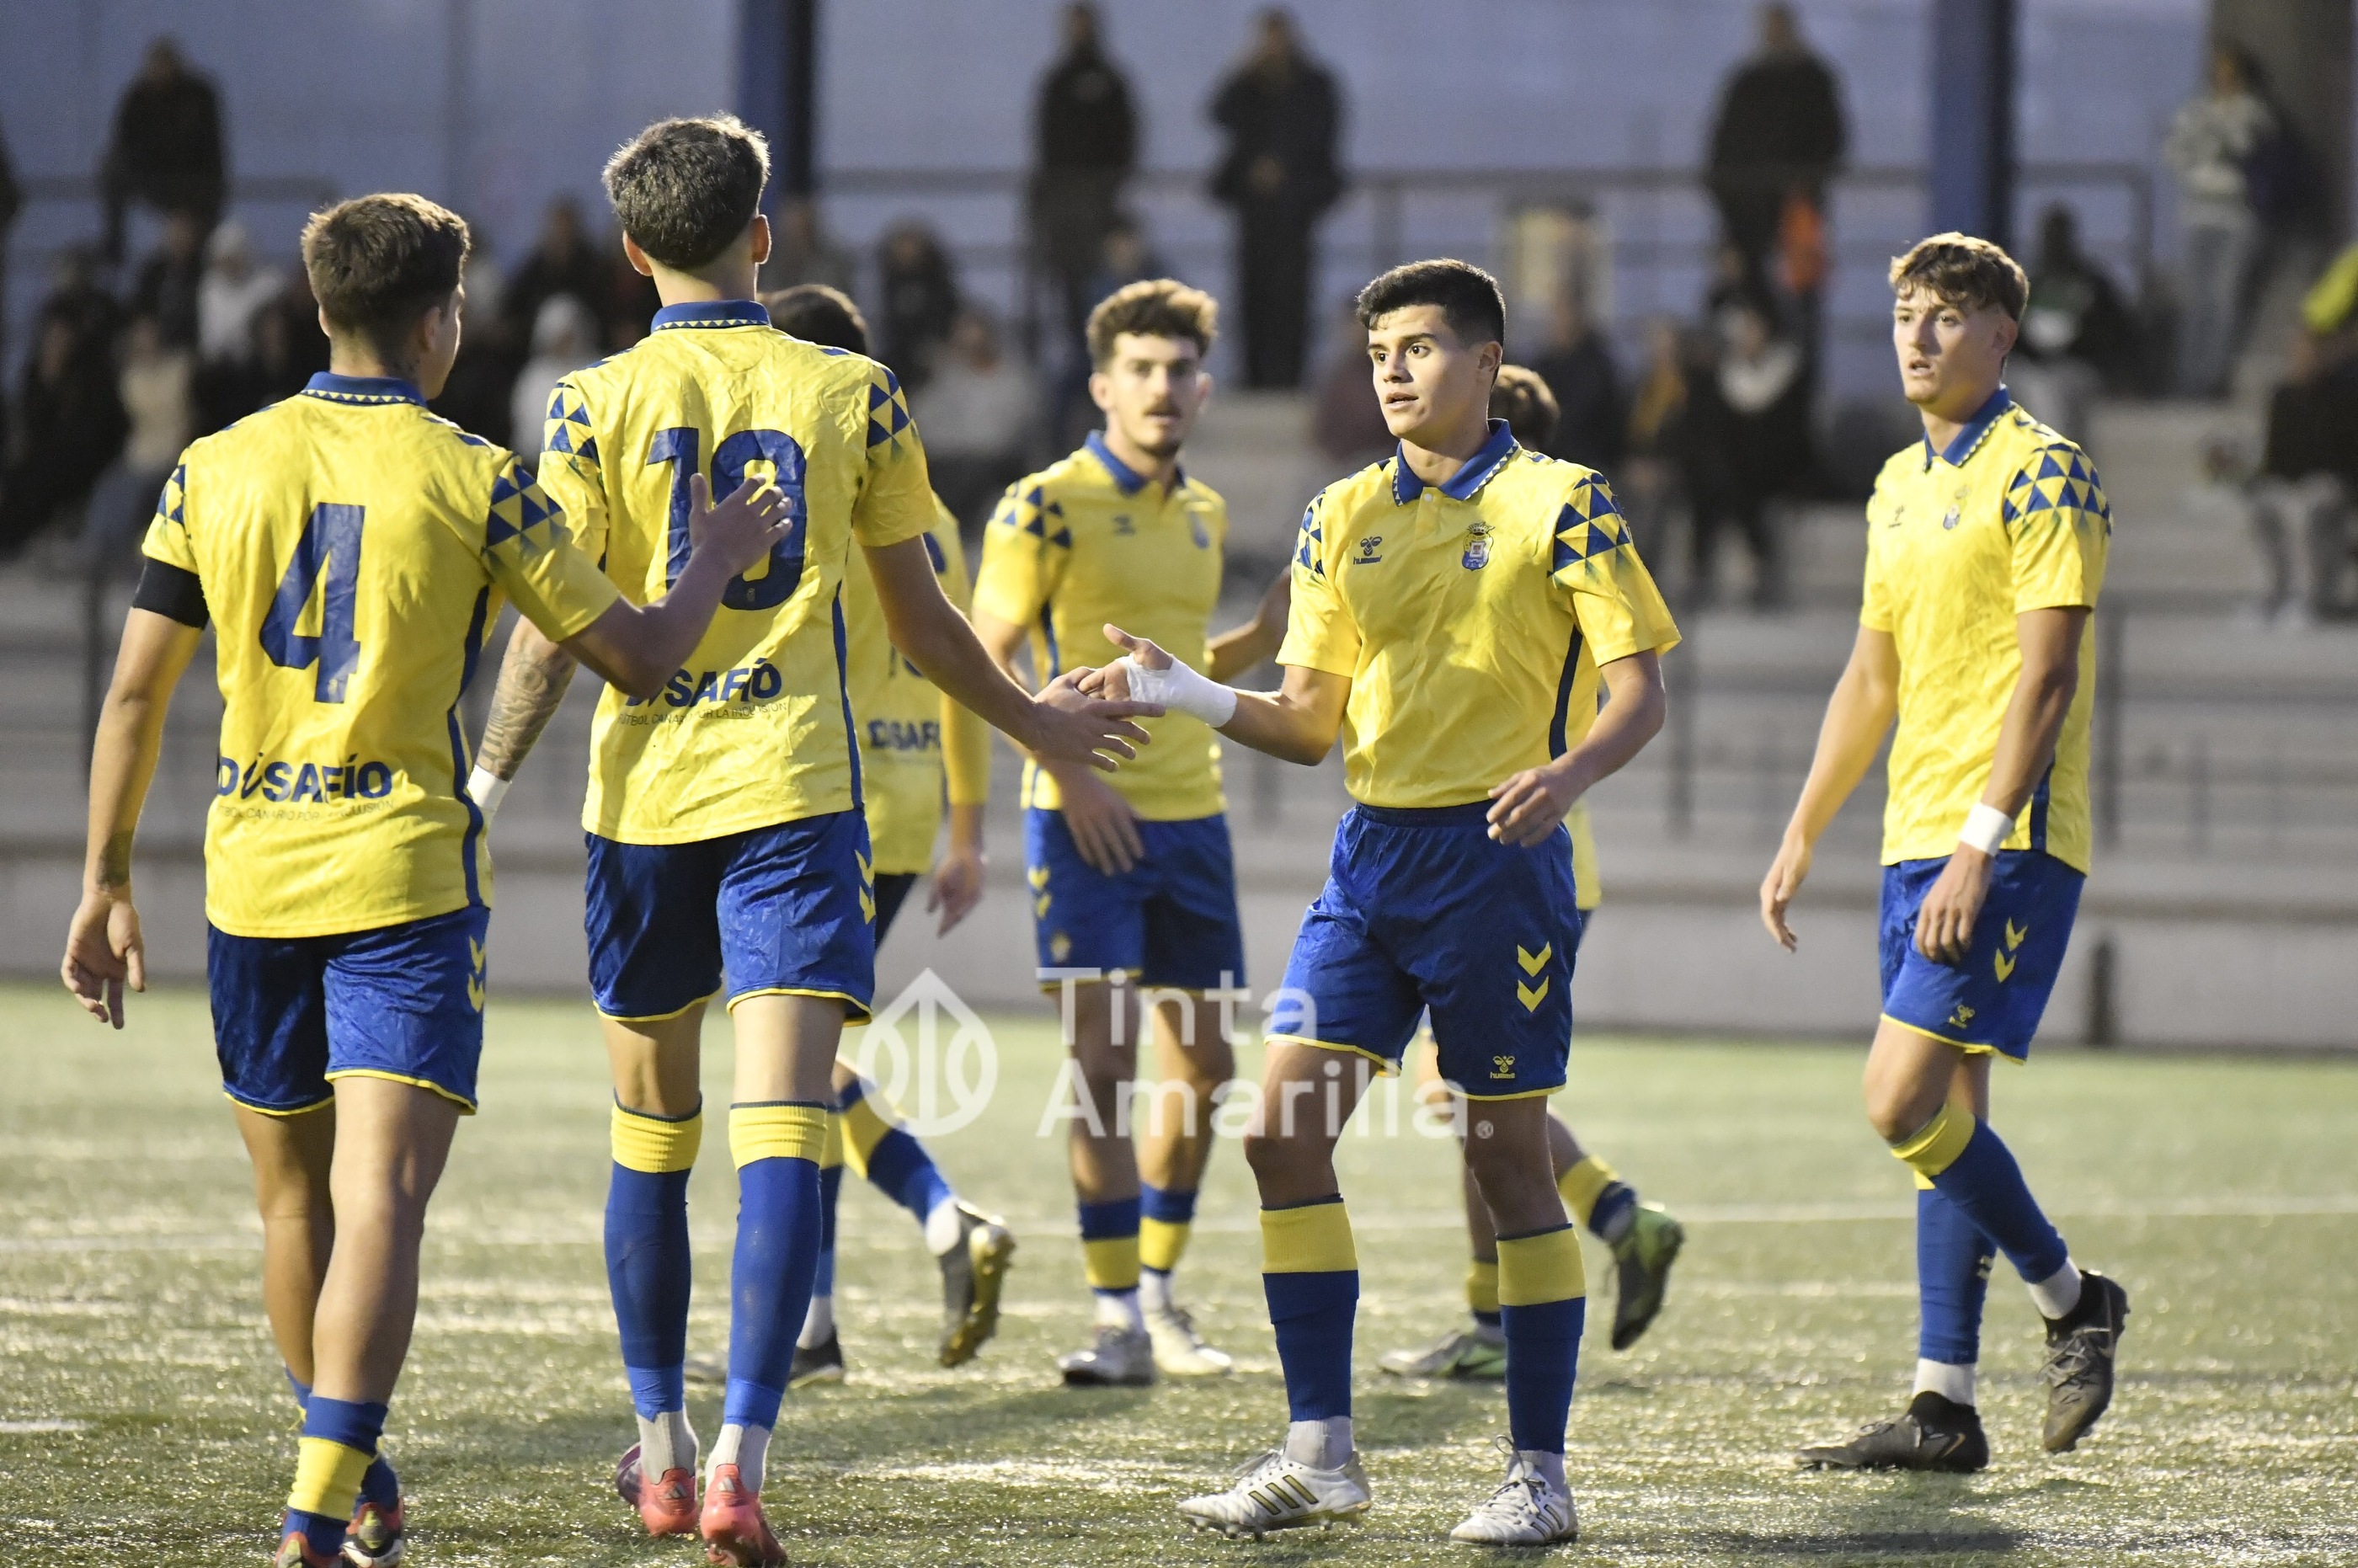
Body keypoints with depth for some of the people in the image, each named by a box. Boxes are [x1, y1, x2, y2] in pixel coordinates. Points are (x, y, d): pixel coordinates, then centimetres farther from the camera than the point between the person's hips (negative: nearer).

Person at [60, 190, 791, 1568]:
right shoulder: (471, 480, -6)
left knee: (295, 1199, 17)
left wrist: (107, 882, 12)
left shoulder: (215, 469, 4)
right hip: (405, 874, -4)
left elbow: (136, 693, 5)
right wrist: (718, 558, 18)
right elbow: (637, 656, -1)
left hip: (252, 880, 4)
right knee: (381, 1198, -10)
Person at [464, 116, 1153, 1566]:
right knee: (782, 1132, -8)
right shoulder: (854, 395, 2)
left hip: (643, 792, 1)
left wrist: (489, 786, 3)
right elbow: (922, 622, 9)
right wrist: (1036, 724, 24)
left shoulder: (595, 405, -1)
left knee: (651, 1129, 15)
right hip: (794, 792, -1)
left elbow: (554, 632, -6)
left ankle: (663, 1449, 23)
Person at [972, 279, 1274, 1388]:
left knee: (1201, 1065, 8)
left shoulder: (1203, 515, 13)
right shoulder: (1047, 506, -7)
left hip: (1190, 811, 6)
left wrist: (1237, 657, 8)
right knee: (1103, 1060, -9)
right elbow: (988, 661, -9)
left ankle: (1159, 1292, 24)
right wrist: (1070, 772, -17)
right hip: (1088, 818, -6)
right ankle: (1118, 1317, -5)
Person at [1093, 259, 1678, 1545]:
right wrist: (1191, 696, -4)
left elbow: (1640, 684, -7)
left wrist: (1571, 768, -27)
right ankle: (1319, 1452, 2)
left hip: (1497, 854, -6)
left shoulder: (1558, 502, -3)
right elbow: (1308, 719, 13)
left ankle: (1540, 1472, 6)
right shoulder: (1343, 517, 13)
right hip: (1370, 853, 6)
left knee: (1508, 1155, -2)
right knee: (1282, 1131, -4)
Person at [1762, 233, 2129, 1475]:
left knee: (1904, 1102, -15)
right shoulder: (1900, 486, 16)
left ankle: (2072, 1299, 4)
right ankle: (1944, 1409, 7)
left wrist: (1983, 840, -22)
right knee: (1948, 1114, 7)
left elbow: (2047, 675, -16)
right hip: (1917, 844, 8)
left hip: (2008, 846, -8)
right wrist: (1801, 837, 21)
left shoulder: (2043, 475, -9)